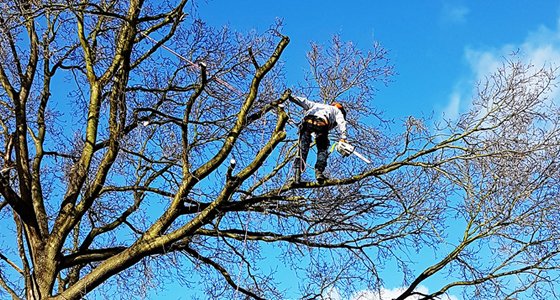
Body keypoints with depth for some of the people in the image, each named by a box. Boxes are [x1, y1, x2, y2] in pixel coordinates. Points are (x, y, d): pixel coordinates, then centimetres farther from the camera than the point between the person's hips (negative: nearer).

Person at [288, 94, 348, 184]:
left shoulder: (318, 105, 43)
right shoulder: (337, 111, 34)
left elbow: (305, 102, 28)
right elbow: (341, 122, 15)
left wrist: (291, 97, 14)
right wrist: (343, 137, 3)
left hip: (307, 120, 3)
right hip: (321, 124, -3)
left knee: (302, 149, 1)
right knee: (322, 150, 12)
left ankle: (297, 174, -12)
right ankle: (319, 171, -8)